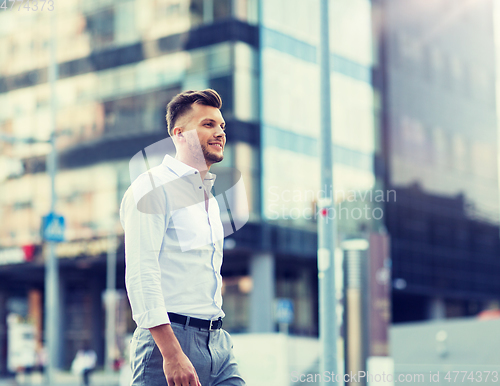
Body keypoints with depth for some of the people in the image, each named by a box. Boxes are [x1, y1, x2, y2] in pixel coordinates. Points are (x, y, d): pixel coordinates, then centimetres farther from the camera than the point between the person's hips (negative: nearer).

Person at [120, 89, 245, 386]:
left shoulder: (211, 199, 22)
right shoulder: (154, 186, -5)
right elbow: (140, 273, -16)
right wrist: (172, 353, -24)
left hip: (218, 341, 7)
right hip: (170, 338, -7)